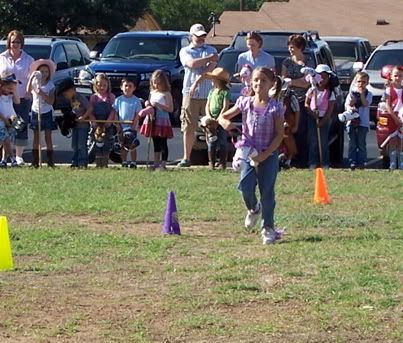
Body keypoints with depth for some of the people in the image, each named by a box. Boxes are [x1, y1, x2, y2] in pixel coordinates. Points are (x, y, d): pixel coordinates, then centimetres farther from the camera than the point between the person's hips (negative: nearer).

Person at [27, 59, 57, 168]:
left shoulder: (50, 85, -4)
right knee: (36, 137, 5)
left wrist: (42, 94, -26)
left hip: (47, 113, -1)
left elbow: (51, 101, -11)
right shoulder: (35, 82, -3)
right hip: (36, 112, 1)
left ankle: (50, 161, 1)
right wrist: (31, 78, -33)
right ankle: (35, 161, 7)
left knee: (48, 137, -1)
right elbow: (28, 91, -24)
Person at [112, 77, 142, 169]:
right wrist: (118, 126, -4)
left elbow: (137, 115, -3)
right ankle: (124, 163, 14)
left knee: (132, 146, -1)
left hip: (131, 128, -2)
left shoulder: (136, 100, -2)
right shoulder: (118, 100, 3)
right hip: (121, 128, 2)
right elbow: (115, 114, 4)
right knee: (123, 146, 7)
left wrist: (133, 126, -13)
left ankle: (133, 163, 4)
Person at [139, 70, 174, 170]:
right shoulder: (152, 93, 13)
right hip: (153, 121, 7)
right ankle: (156, 164, 16)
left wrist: (158, 105, -19)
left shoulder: (166, 94, -8)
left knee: (163, 144, -5)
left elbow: (170, 109, -14)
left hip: (163, 121, -7)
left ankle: (163, 164, -6)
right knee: (156, 144, 12)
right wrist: (148, 104, 2)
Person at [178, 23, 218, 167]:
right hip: (191, 94, -1)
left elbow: (212, 66, -3)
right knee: (188, 128, -1)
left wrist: (200, 77, -15)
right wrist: (209, 58, -3)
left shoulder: (211, 50, 14)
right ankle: (186, 158, 4)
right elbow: (192, 64, -9)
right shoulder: (185, 51, 11)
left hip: (208, 94, 1)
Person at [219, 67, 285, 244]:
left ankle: (268, 228, 11)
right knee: (245, 185, -16)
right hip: (249, 153, 2)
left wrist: (265, 154, -16)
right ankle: (253, 209, 17)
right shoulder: (245, 103, 3)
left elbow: (279, 134, -6)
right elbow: (222, 117, 12)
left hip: (269, 155, -2)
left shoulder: (275, 108, -5)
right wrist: (226, 123, -14)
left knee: (267, 192, -2)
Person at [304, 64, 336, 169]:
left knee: (324, 141, 0)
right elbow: (306, 104, 3)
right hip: (312, 118, 1)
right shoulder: (312, 90, 2)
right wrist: (312, 113, -15)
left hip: (324, 119, -1)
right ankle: (313, 163, 4)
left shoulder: (330, 92, -2)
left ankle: (325, 163, 5)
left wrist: (323, 121, -12)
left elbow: (330, 109, -5)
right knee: (313, 141, 1)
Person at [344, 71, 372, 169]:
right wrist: (350, 108, -18)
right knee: (352, 143, 1)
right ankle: (352, 162, 3)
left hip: (363, 122, -1)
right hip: (351, 121, 1)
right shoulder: (352, 93, 9)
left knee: (361, 143, 0)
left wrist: (362, 93, -14)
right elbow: (347, 105, 3)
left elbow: (366, 104, -11)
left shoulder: (368, 94, 5)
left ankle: (361, 162, 3)